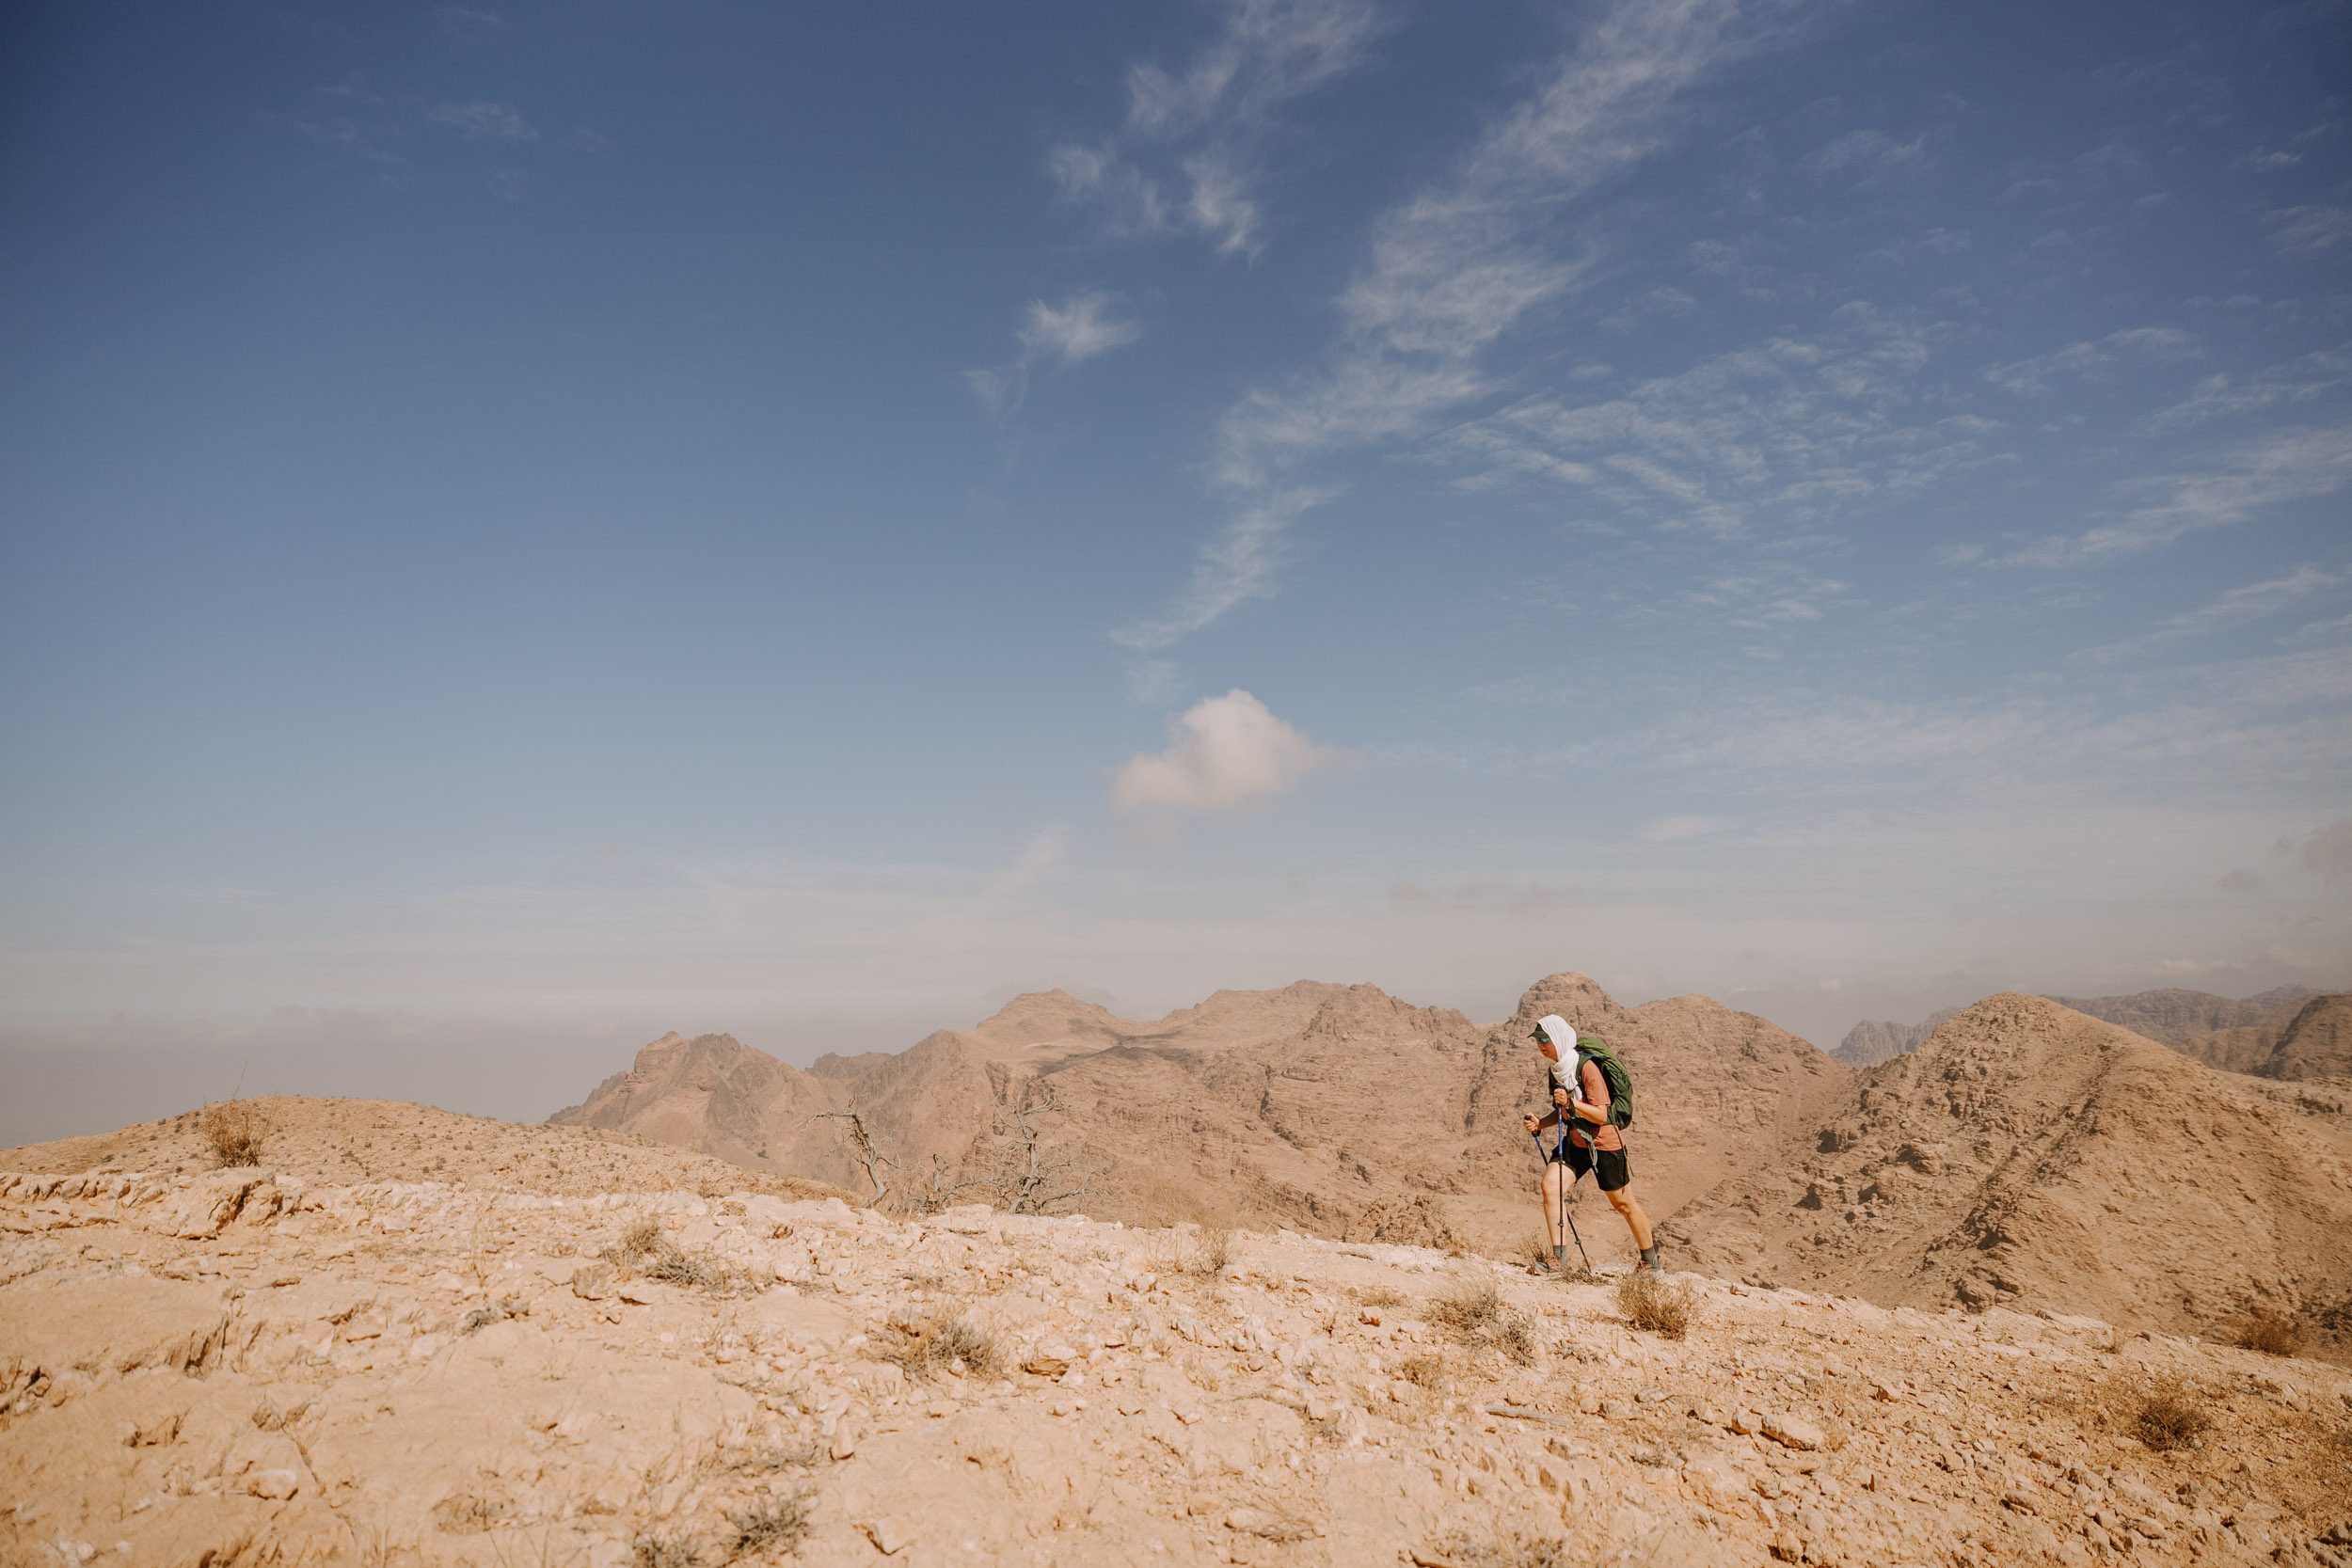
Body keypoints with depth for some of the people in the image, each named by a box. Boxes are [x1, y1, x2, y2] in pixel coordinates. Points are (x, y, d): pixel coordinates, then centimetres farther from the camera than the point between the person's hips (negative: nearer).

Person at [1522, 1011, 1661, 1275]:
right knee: (1550, 1186, -15)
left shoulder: (1586, 1067, -21)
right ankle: (1559, 1260, -11)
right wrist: (1540, 1123, -3)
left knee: (1623, 1204, 7)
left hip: (1605, 1142, -6)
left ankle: (1651, 1263, 28)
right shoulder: (1554, 1072, 3)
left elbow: (1601, 1115, -22)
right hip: (1575, 1141, 6)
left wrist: (1572, 1103, -34)